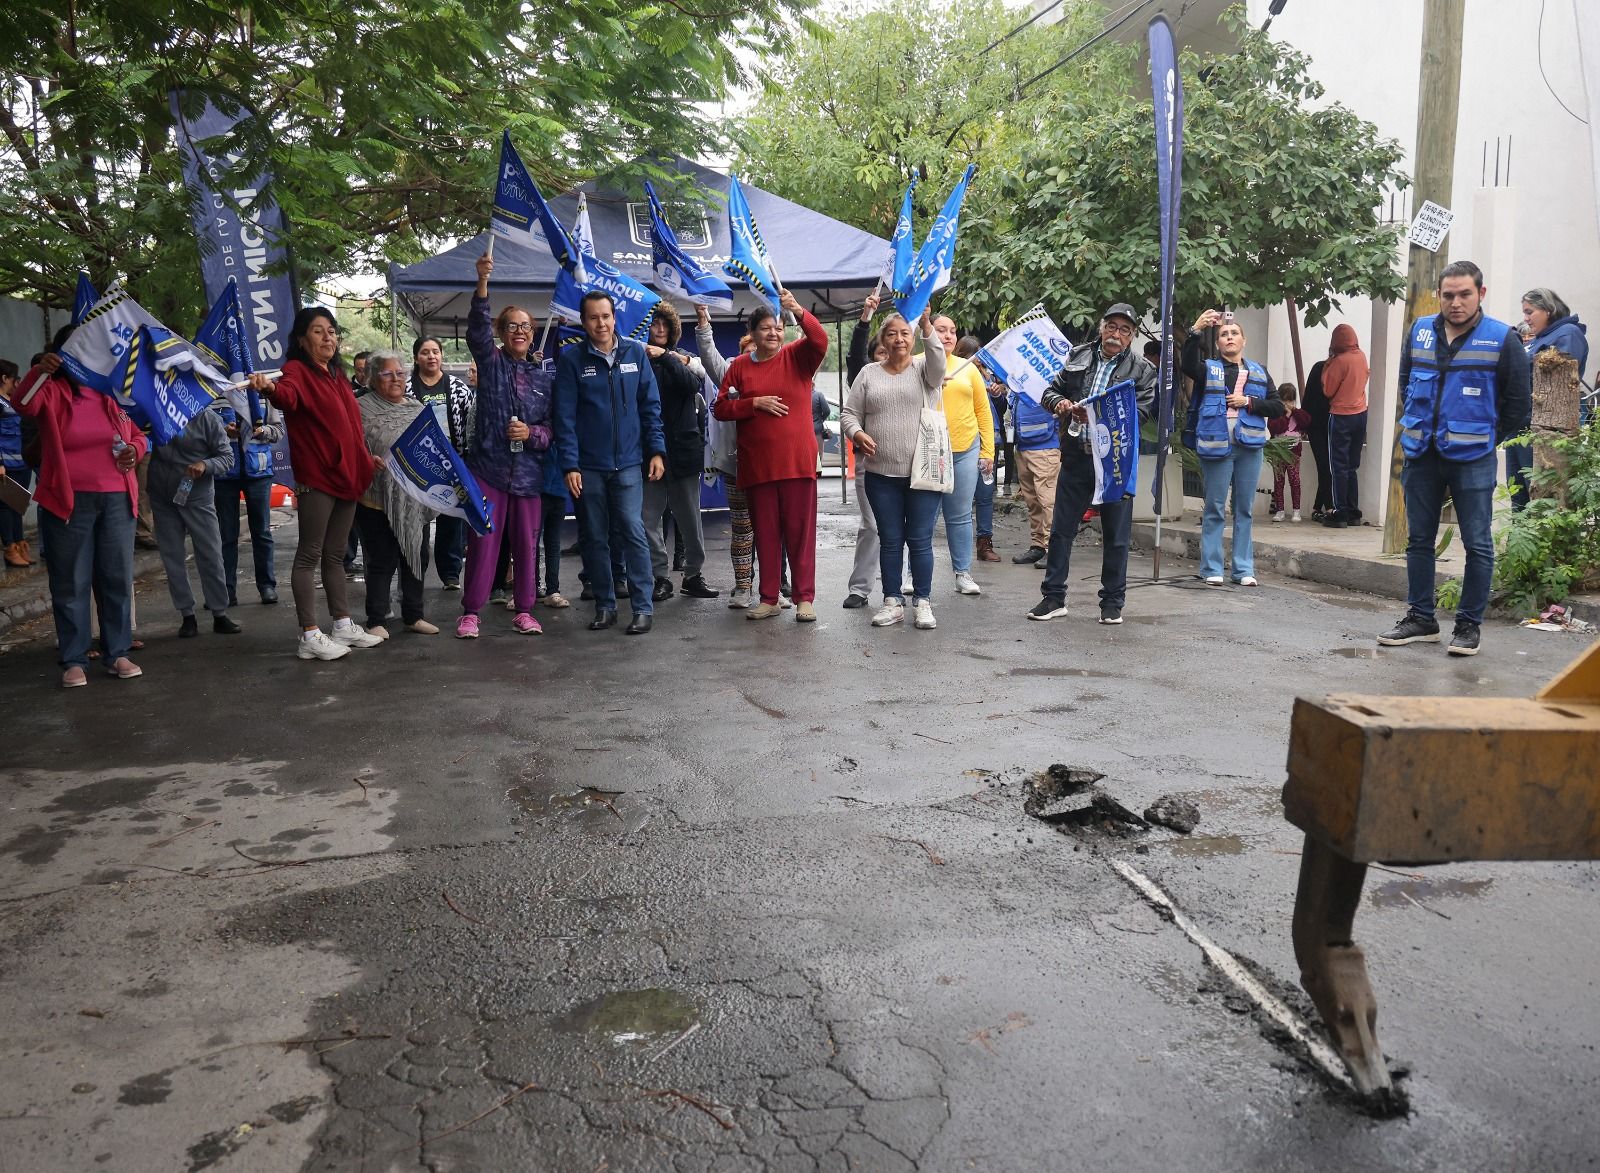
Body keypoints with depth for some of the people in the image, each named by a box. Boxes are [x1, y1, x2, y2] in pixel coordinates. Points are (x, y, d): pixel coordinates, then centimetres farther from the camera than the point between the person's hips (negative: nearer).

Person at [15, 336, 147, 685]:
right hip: (68, 502, -4)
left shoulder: (111, 394, 11)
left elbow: (138, 435, 20)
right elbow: (23, 403, -23)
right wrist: (40, 370, -40)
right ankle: (73, 660, 6)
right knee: (71, 582, 2)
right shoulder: (53, 392, -1)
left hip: (116, 500, 4)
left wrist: (135, 450, -4)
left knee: (117, 578, 7)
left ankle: (118, 654, 16)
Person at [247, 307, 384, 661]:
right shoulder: (298, 371, -9)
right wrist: (270, 388, -54)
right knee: (309, 555, -3)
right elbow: (288, 394, -34)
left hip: (347, 475, 8)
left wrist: (367, 456, 25)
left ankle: (344, 625, 24)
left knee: (335, 555, 16)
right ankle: (310, 637, 0)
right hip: (316, 477, -8)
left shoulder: (337, 374, 16)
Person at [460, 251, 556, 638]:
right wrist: (482, 282, -29)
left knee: (526, 543, 6)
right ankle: (470, 612, 6)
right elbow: (476, 327, -15)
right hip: (488, 466, -2)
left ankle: (523, 611, 16)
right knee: (482, 542, -2)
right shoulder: (491, 363, 4)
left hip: (528, 472, 2)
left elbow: (553, 428, 8)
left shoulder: (543, 377, 8)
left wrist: (532, 433, -13)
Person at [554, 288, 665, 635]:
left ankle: (643, 607, -2)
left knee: (633, 532, -7)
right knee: (595, 538, 7)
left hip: (628, 463, 0)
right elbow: (565, 416, -3)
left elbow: (650, 406, 7)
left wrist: (656, 450, -1)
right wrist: (570, 465, -10)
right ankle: (605, 606, 18)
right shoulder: (571, 358, 0)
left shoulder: (635, 353, 5)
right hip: (588, 465, 0)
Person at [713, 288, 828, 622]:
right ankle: (769, 598, 16)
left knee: (800, 530, 1)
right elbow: (720, 408, 5)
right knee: (765, 532, 7)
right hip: (757, 463, 2)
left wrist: (798, 311, -31)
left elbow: (820, 340, -16)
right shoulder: (739, 366, 7)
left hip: (797, 461, -1)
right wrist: (755, 403, -9)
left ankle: (804, 598, 7)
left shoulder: (796, 357, 4)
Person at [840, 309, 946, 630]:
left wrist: (926, 323, -34)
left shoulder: (924, 369, 3)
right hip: (881, 474, 2)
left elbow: (937, 360, -20)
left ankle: (922, 602, 12)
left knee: (920, 540, 2)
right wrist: (857, 434, -13)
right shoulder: (868, 374, 9)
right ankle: (893, 601, 17)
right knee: (889, 540, 8)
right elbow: (849, 413, 8)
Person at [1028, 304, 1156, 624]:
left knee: (1116, 535, 5)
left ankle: (1112, 602, 16)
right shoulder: (1078, 357, 10)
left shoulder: (1142, 370, 2)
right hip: (1076, 457, 2)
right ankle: (1053, 597, 16)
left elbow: (1140, 411, -10)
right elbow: (1051, 390, 14)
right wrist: (1059, 403, -11)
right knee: (1061, 529, 6)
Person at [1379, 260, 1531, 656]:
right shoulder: (1420, 330, 5)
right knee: (1419, 540, 11)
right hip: (1421, 456, 4)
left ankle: (1469, 625, 11)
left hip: (1472, 460, -4)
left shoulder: (1502, 339, -6)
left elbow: (1519, 402, -1)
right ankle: (1420, 619, 22)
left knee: (1478, 545, 1)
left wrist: (1486, 438, 4)